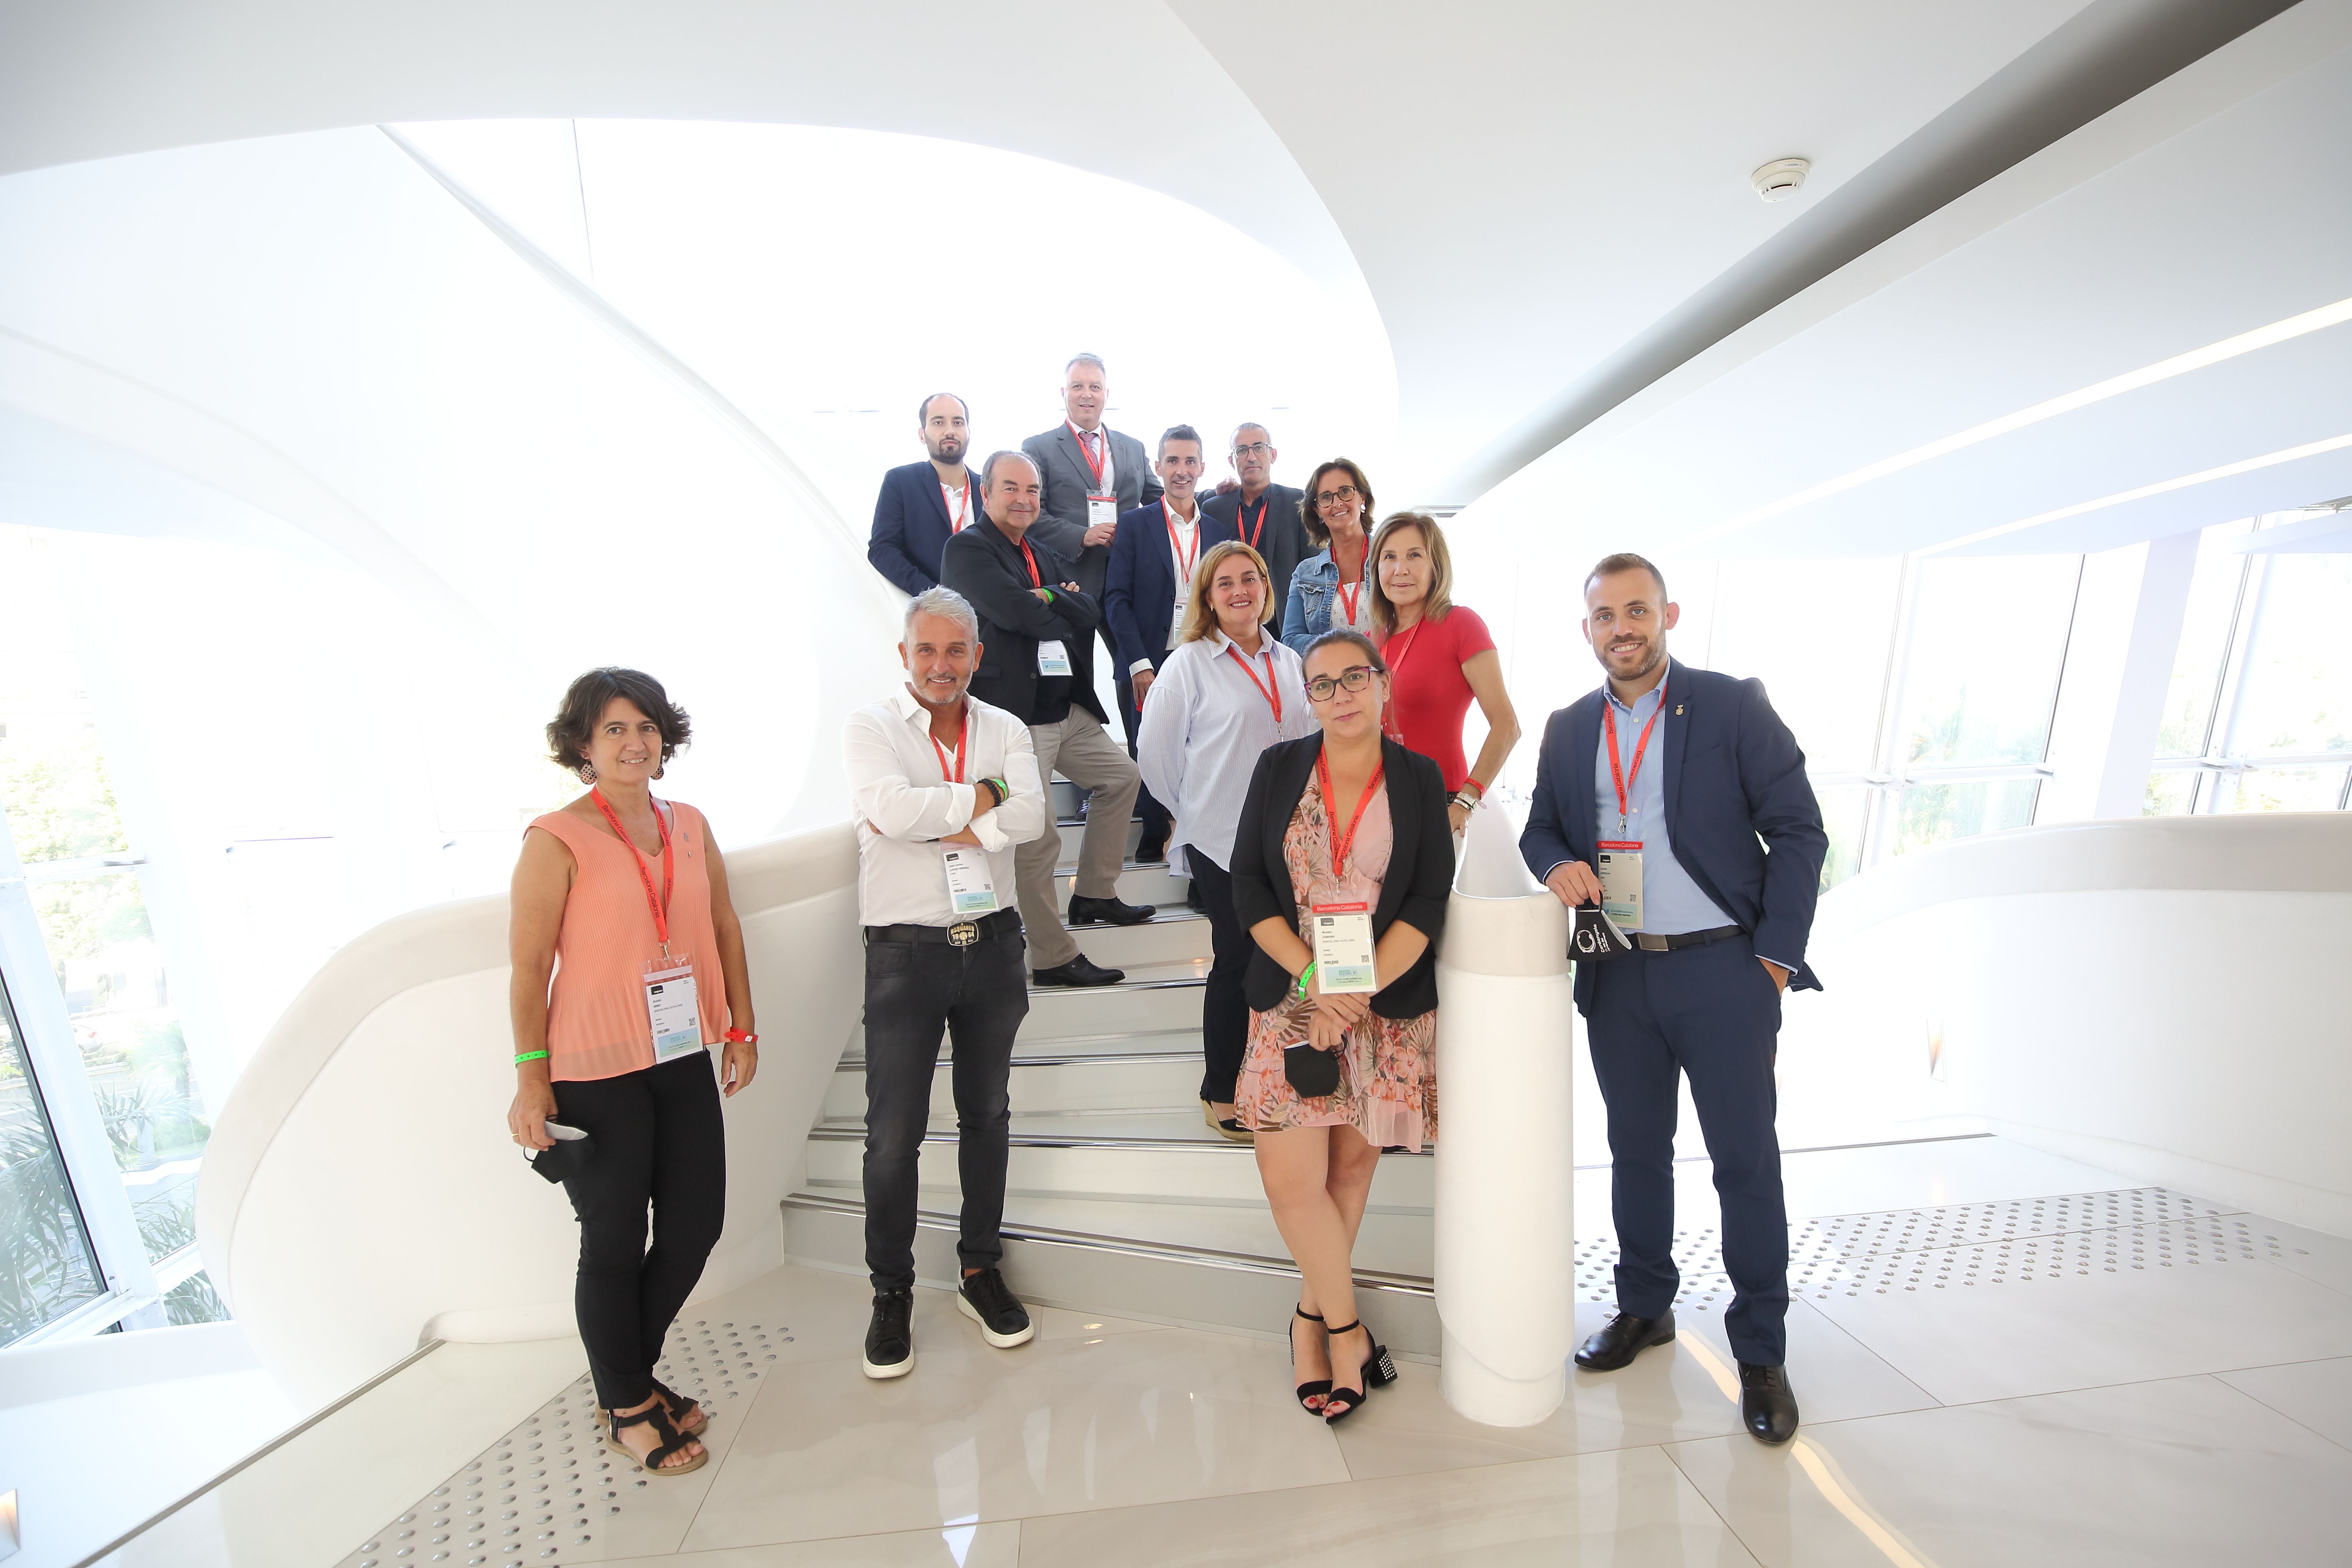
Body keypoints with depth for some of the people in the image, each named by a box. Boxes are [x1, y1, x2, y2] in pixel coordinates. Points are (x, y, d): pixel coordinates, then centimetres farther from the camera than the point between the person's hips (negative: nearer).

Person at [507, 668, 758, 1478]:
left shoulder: (690, 825, 5)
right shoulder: (557, 840, -10)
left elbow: (724, 926, 10)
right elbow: (529, 968, -10)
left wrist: (741, 1028, 9)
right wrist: (531, 1078, -12)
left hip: (684, 1060, 6)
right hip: (595, 1074, -5)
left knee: (696, 1225, 14)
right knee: (614, 1243, 10)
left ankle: (630, 1372, 40)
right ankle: (627, 1407, 34)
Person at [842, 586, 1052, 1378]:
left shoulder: (1005, 730, 4)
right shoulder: (871, 726, -2)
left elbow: (1031, 818, -14)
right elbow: (886, 808, -23)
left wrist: (933, 824, -18)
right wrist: (979, 796, -13)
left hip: (992, 943, 3)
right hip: (905, 950, -2)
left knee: (987, 1113, 17)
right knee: (894, 1133, 7)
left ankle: (981, 1269, 37)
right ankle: (891, 1294, 30)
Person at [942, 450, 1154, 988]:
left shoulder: (1045, 556, 20)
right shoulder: (967, 549, -5)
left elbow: (1091, 613, 5)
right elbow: (1013, 610, -21)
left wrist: (1048, 597, -12)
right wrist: (1064, 609, -3)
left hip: (1068, 709, 9)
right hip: (1016, 716, -9)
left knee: (1121, 777, 20)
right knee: (1035, 840, -6)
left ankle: (1093, 895, 31)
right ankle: (1052, 959, 9)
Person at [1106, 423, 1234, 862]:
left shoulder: (1218, 532, 13)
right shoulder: (1135, 525, 4)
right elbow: (1117, 599, -3)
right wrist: (1139, 665, -12)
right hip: (1147, 666, -2)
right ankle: (1151, 846, 15)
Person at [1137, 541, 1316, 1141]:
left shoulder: (1287, 662, 12)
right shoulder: (1189, 663, -3)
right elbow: (1154, 750, -2)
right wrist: (1199, 807, 3)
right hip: (1222, 842, -5)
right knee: (1237, 963, 2)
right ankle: (1221, 1093, 22)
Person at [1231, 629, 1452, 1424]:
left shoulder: (1419, 779, 2)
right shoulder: (1279, 768, 3)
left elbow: (1428, 901, -3)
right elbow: (1248, 888, -2)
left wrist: (1360, 990, -14)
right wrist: (1312, 980, -12)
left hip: (1388, 1003, 1)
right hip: (1292, 997, 0)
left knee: (1354, 1163, 10)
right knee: (1291, 1178, -4)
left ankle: (1313, 1315, 34)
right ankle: (1347, 1327, 22)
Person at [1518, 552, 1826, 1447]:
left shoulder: (1734, 706, -4)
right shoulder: (1568, 729, 7)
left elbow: (1797, 830, -5)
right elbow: (1540, 826, 14)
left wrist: (1776, 957, -10)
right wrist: (1557, 863, -10)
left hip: (1723, 971, -3)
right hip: (1618, 977, 3)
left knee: (1747, 1161, 7)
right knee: (1637, 1152, 16)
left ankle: (1760, 1352, 28)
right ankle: (1644, 1308, 36)